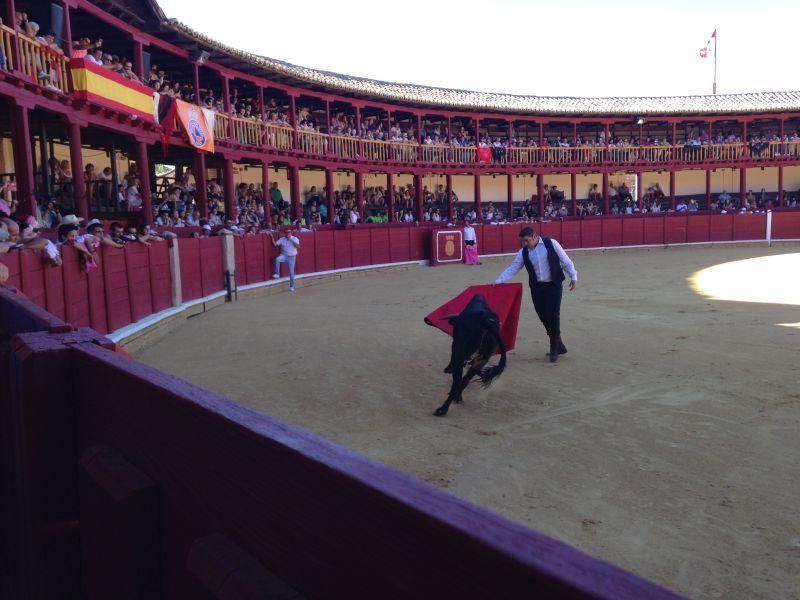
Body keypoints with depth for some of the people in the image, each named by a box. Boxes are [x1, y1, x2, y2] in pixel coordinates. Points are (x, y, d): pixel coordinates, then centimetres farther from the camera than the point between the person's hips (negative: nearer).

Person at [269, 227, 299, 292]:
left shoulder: (294, 239, -6)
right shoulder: (282, 239, 2)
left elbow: (298, 246, -22)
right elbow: (275, 244, -3)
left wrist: (291, 240, -27)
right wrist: (272, 237, -13)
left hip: (292, 257, -1)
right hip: (284, 256, 2)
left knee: (291, 272, 3)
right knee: (277, 259, -33)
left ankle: (292, 286, 16)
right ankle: (277, 274, -22)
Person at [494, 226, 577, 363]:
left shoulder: (551, 244, -5)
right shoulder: (523, 252, 2)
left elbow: (566, 261, 0)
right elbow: (513, 268, 3)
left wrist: (573, 277, -3)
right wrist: (499, 281, -5)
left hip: (553, 285, -4)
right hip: (536, 288, 4)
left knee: (553, 315, -11)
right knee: (543, 317, 4)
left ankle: (554, 348, 3)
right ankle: (558, 346, 20)